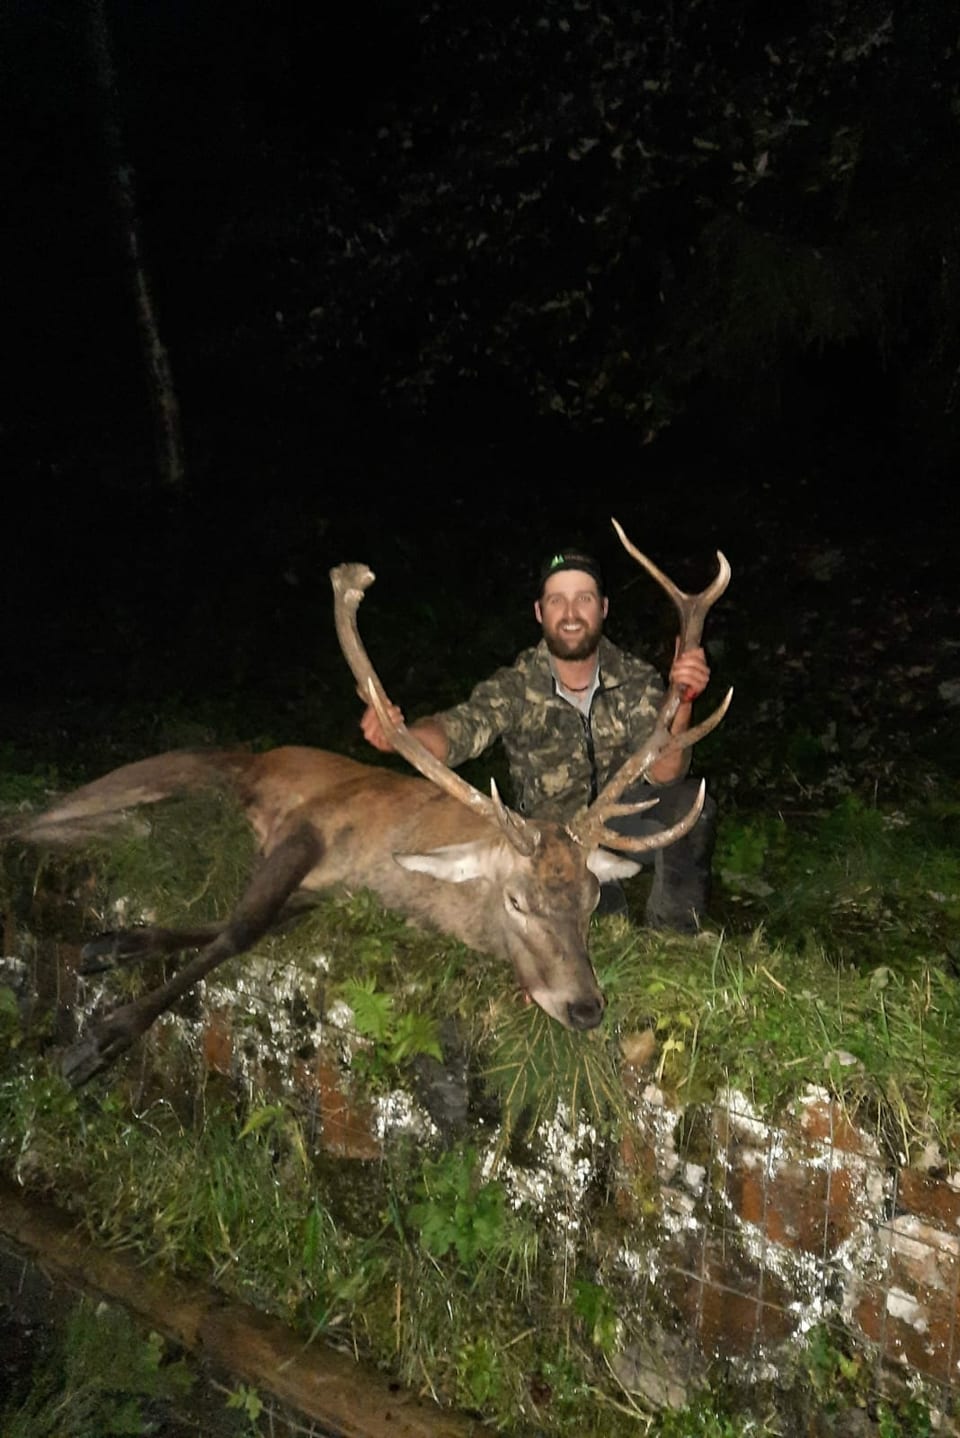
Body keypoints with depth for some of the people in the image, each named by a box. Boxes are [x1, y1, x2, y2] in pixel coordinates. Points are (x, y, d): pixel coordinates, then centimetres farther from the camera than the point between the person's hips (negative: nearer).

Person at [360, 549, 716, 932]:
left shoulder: (637, 680, -15)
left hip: (622, 819, 0)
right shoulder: (515, 687, -18)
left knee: (689, 803, -28)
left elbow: (662, 774, -26)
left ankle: (673, 936, -5)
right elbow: (458, 730, -37)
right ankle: (606, 906, 4)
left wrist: (681, 700, -46)